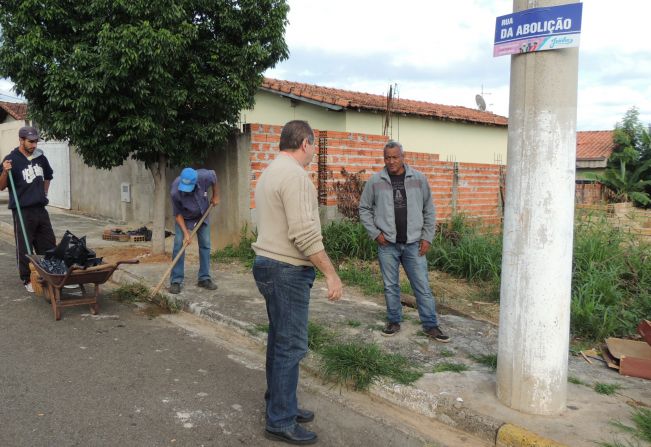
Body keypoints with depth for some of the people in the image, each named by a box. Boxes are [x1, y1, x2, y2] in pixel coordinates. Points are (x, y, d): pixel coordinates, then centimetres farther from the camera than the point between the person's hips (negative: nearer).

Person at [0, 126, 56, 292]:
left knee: (49, 245, 11)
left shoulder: (40, 157, 8)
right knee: (24, 248, 2)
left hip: (41, 208, 6)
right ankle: (27, 280, 13)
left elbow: (48, 176, 27)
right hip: (22, 211, -5)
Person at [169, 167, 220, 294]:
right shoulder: (175, 192, -36)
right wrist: (186, 233, -25)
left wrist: (215, 196, 1)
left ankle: (204, 278, 12)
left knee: (205, 245, 2)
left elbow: (214, 176, -6)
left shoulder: (204, 176, -33)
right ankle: (176, 281, -4)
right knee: (179, 245, -12)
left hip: (202, 216, 3)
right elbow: (178, 214, -21)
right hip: (184, 218, -2)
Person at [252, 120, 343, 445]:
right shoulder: (294, 175, -17)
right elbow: (304, 233, -24)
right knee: (291, 345, -1)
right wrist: (331, 273, -19)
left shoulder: (269, 172, 15)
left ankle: (279, 405, 29)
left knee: (279, 340, 17)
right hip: (287, 271, -10)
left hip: (270, 264, 10)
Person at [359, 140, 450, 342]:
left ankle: (431, 326, 13)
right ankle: (394, 322, 25)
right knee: (391, 286, 10)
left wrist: (427, 237, 0)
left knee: (422, 287, 4)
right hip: (387, 244, 0)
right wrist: (375, 233, -3)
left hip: (414, 243, 0)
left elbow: (429, 210, 6)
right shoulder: (375, 181, -1)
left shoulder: (419, 179, 1)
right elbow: (364, 209, 6)